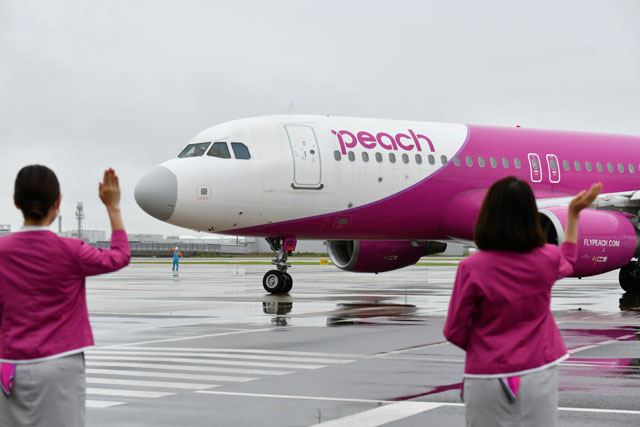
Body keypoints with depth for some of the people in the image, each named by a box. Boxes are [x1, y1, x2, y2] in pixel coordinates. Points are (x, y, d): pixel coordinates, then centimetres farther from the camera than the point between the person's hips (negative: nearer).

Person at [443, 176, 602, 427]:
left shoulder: (472, 268, -13)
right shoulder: (547, 260, -4)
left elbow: (455, 332, -6)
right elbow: (567, 262, 23)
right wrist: (574, 213, 31)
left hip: (488, 379, -2)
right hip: (537, 376, 2)